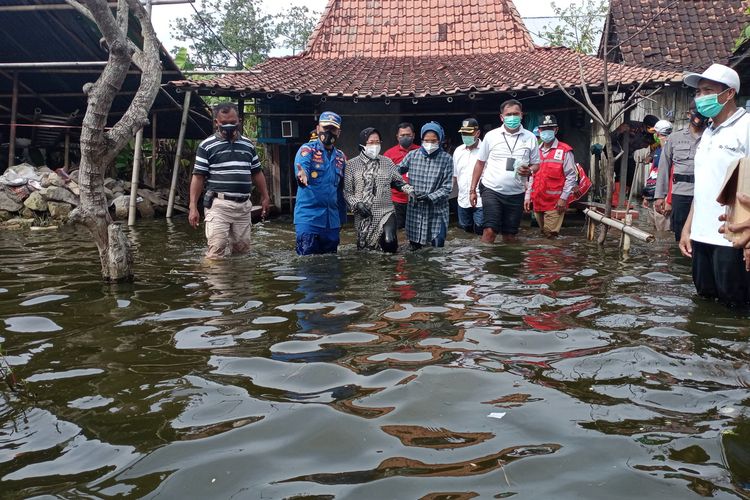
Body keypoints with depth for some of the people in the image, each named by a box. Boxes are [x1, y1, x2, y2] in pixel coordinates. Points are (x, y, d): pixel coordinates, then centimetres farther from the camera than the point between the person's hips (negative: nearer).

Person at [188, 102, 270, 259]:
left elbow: (257, 173, 21)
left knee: (242, 249, 7)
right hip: (218, 205, -4)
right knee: (216, 249, -12)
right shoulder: (207, 146, 0)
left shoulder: (248, 144, 14)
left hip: (244, 205, 4)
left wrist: (265, 197, 17)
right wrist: (193, 207, -9)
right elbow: (198, 177, -2)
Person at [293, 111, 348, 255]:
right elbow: (301, 166, -22)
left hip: (332, 220, 5)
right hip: (308, 216, -5)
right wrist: (302, 176, -46)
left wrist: (342, 218, 15)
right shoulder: (307, 150, -1)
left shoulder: (341, 157, 14)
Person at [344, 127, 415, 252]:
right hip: (364, 216, 0)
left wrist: (410, 190, -7)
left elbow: (398, 182, 12)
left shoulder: (387, 162, 6)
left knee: (389, 243, -21)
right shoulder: (351, 165, 1)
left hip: (386, 212, 0)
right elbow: (347, 191, 0)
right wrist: (357, 204, -15)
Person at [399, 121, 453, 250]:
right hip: (415, 210, 2)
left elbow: (447, 187, -6)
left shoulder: (446, 159, -4)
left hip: (437, 211, -2)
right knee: (415, 248, 11)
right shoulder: (412, 155, 2)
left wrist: (430, 197, -18)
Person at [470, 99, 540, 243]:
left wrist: (529, 171, -15)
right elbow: (480, 163, 5)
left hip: (516, 193, 2)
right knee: (490, 230, -12)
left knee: (510, 234, 10)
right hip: (492, 190, -2)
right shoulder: (491, 136, 0)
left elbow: (536, 164, 10)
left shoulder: (530, 138, 3)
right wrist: (472, 190, 2)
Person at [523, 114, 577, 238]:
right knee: (543, 234, 14)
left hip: (555, 204, -6)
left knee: (551, 236, -10)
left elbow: (571, 176, -7)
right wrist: (528, 196, 13)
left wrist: (563, 198, -13)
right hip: (537, 202, 6)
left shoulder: (565, 151, -4)